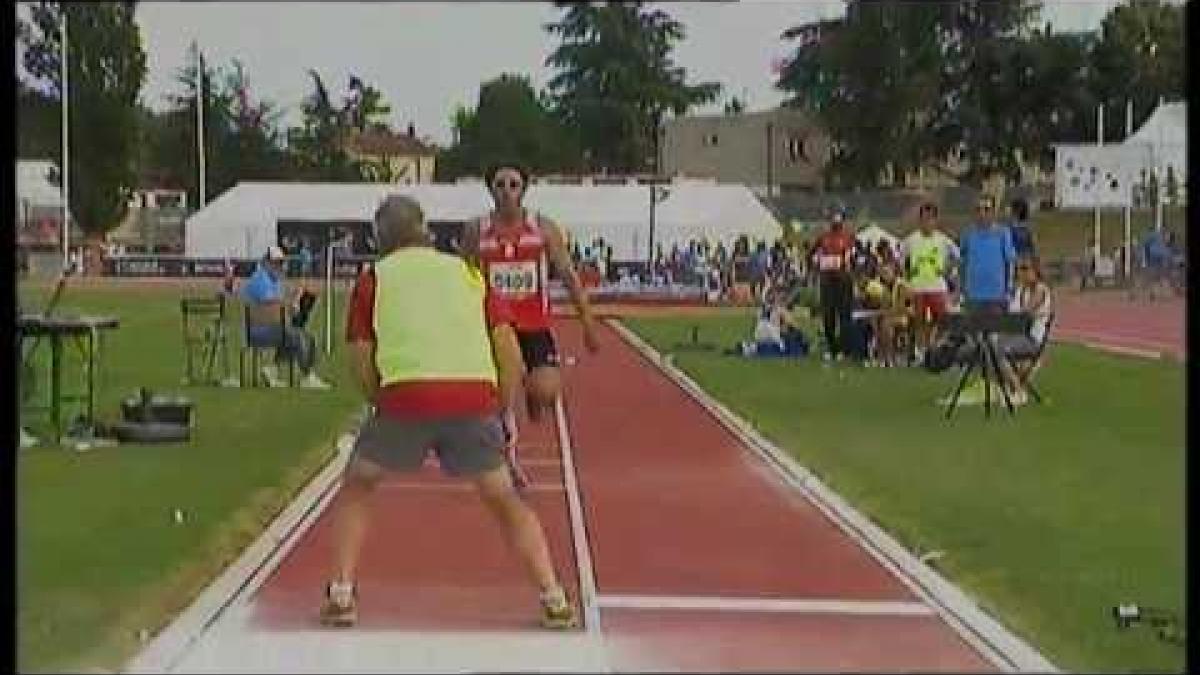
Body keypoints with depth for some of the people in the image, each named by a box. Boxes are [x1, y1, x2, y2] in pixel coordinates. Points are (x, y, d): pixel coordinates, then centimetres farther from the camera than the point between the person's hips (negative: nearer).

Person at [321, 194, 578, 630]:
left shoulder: (373, 279, 18)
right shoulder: (467, 271, 23)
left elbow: (361, 360, 9)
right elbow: (509, 349, 15)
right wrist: (499, 413, 20)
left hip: (404, 396, -1)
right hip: (475, 396, 1)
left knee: (356, 489, 21)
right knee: (505, 500, 18)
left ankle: (341, 597, 14)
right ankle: (554, 600, 10)